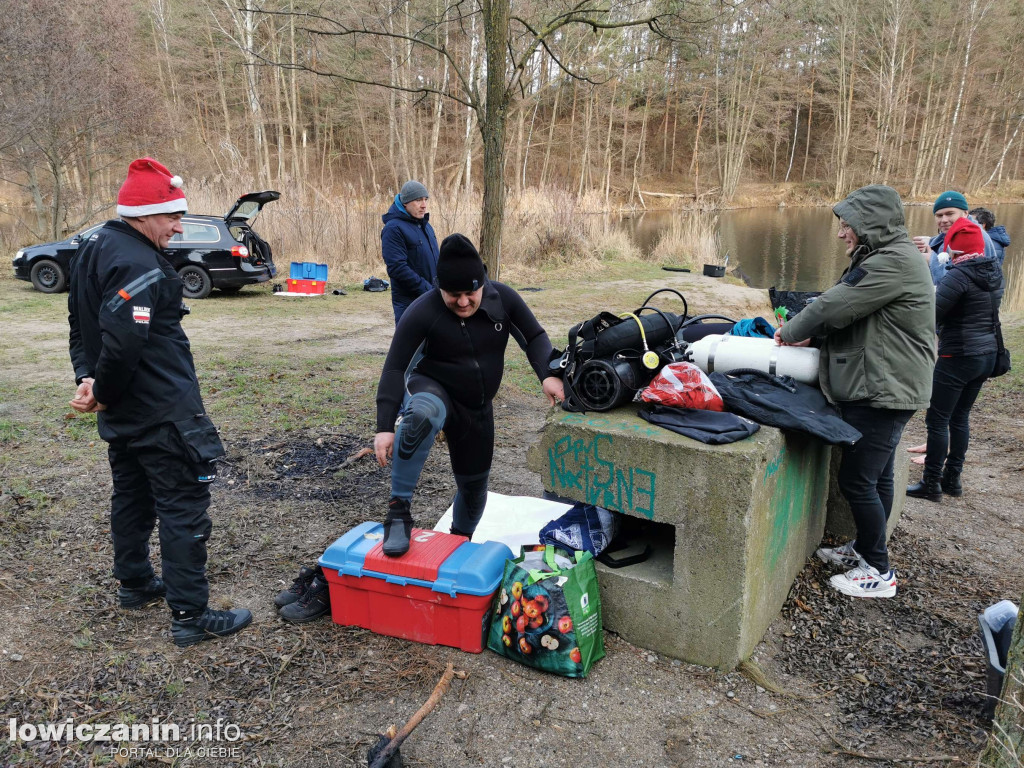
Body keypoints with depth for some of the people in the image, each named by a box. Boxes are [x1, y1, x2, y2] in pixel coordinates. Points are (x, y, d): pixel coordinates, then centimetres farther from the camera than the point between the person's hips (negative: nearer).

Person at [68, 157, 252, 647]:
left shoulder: (94, 249, 11)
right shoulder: (140, 265, -22)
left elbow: (81, 323, 17)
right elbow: (123, 341, -30)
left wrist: (88, 378, 6)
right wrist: (104, 393, -14)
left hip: (121, 412, 10)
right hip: (162, 412, -10)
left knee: (132, 494, 22)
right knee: (183, 506, -3)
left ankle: (134, 583, 39)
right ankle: (189, 616, 3)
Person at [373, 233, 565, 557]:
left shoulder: (503, 298, -13)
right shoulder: (422, 312, -24)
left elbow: (534, 337, -2)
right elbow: (394, 369, -23)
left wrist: (547, 375, -21)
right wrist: (385, 427, -29)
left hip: (478, 408, 4)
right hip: (433, 390, -4)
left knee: (474, 487, 13)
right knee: (424, 413, -43)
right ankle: (399, 510, -32)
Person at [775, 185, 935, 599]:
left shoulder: (894, 262, -20)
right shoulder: (885, 258, 15)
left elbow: (833, 305, -19)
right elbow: (847, 310, 16)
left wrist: (792, 331, -4)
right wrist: (810, 333, 1)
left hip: (884, 391, -10)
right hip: (884, 388, 10)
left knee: (856, 479, -3)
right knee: (876, 475, 20)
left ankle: (879, 572, 10)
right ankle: (865, 547, 35)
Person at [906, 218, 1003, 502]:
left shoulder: (958, 275, -18)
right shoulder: (995, 273, 8)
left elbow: (931, 316, -21)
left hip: (958, 358, -9)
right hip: (987, 354, 9)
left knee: (937, 420, 0)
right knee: (960, 417, 17)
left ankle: (932, 484, 6)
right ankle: (953, 479, 24)